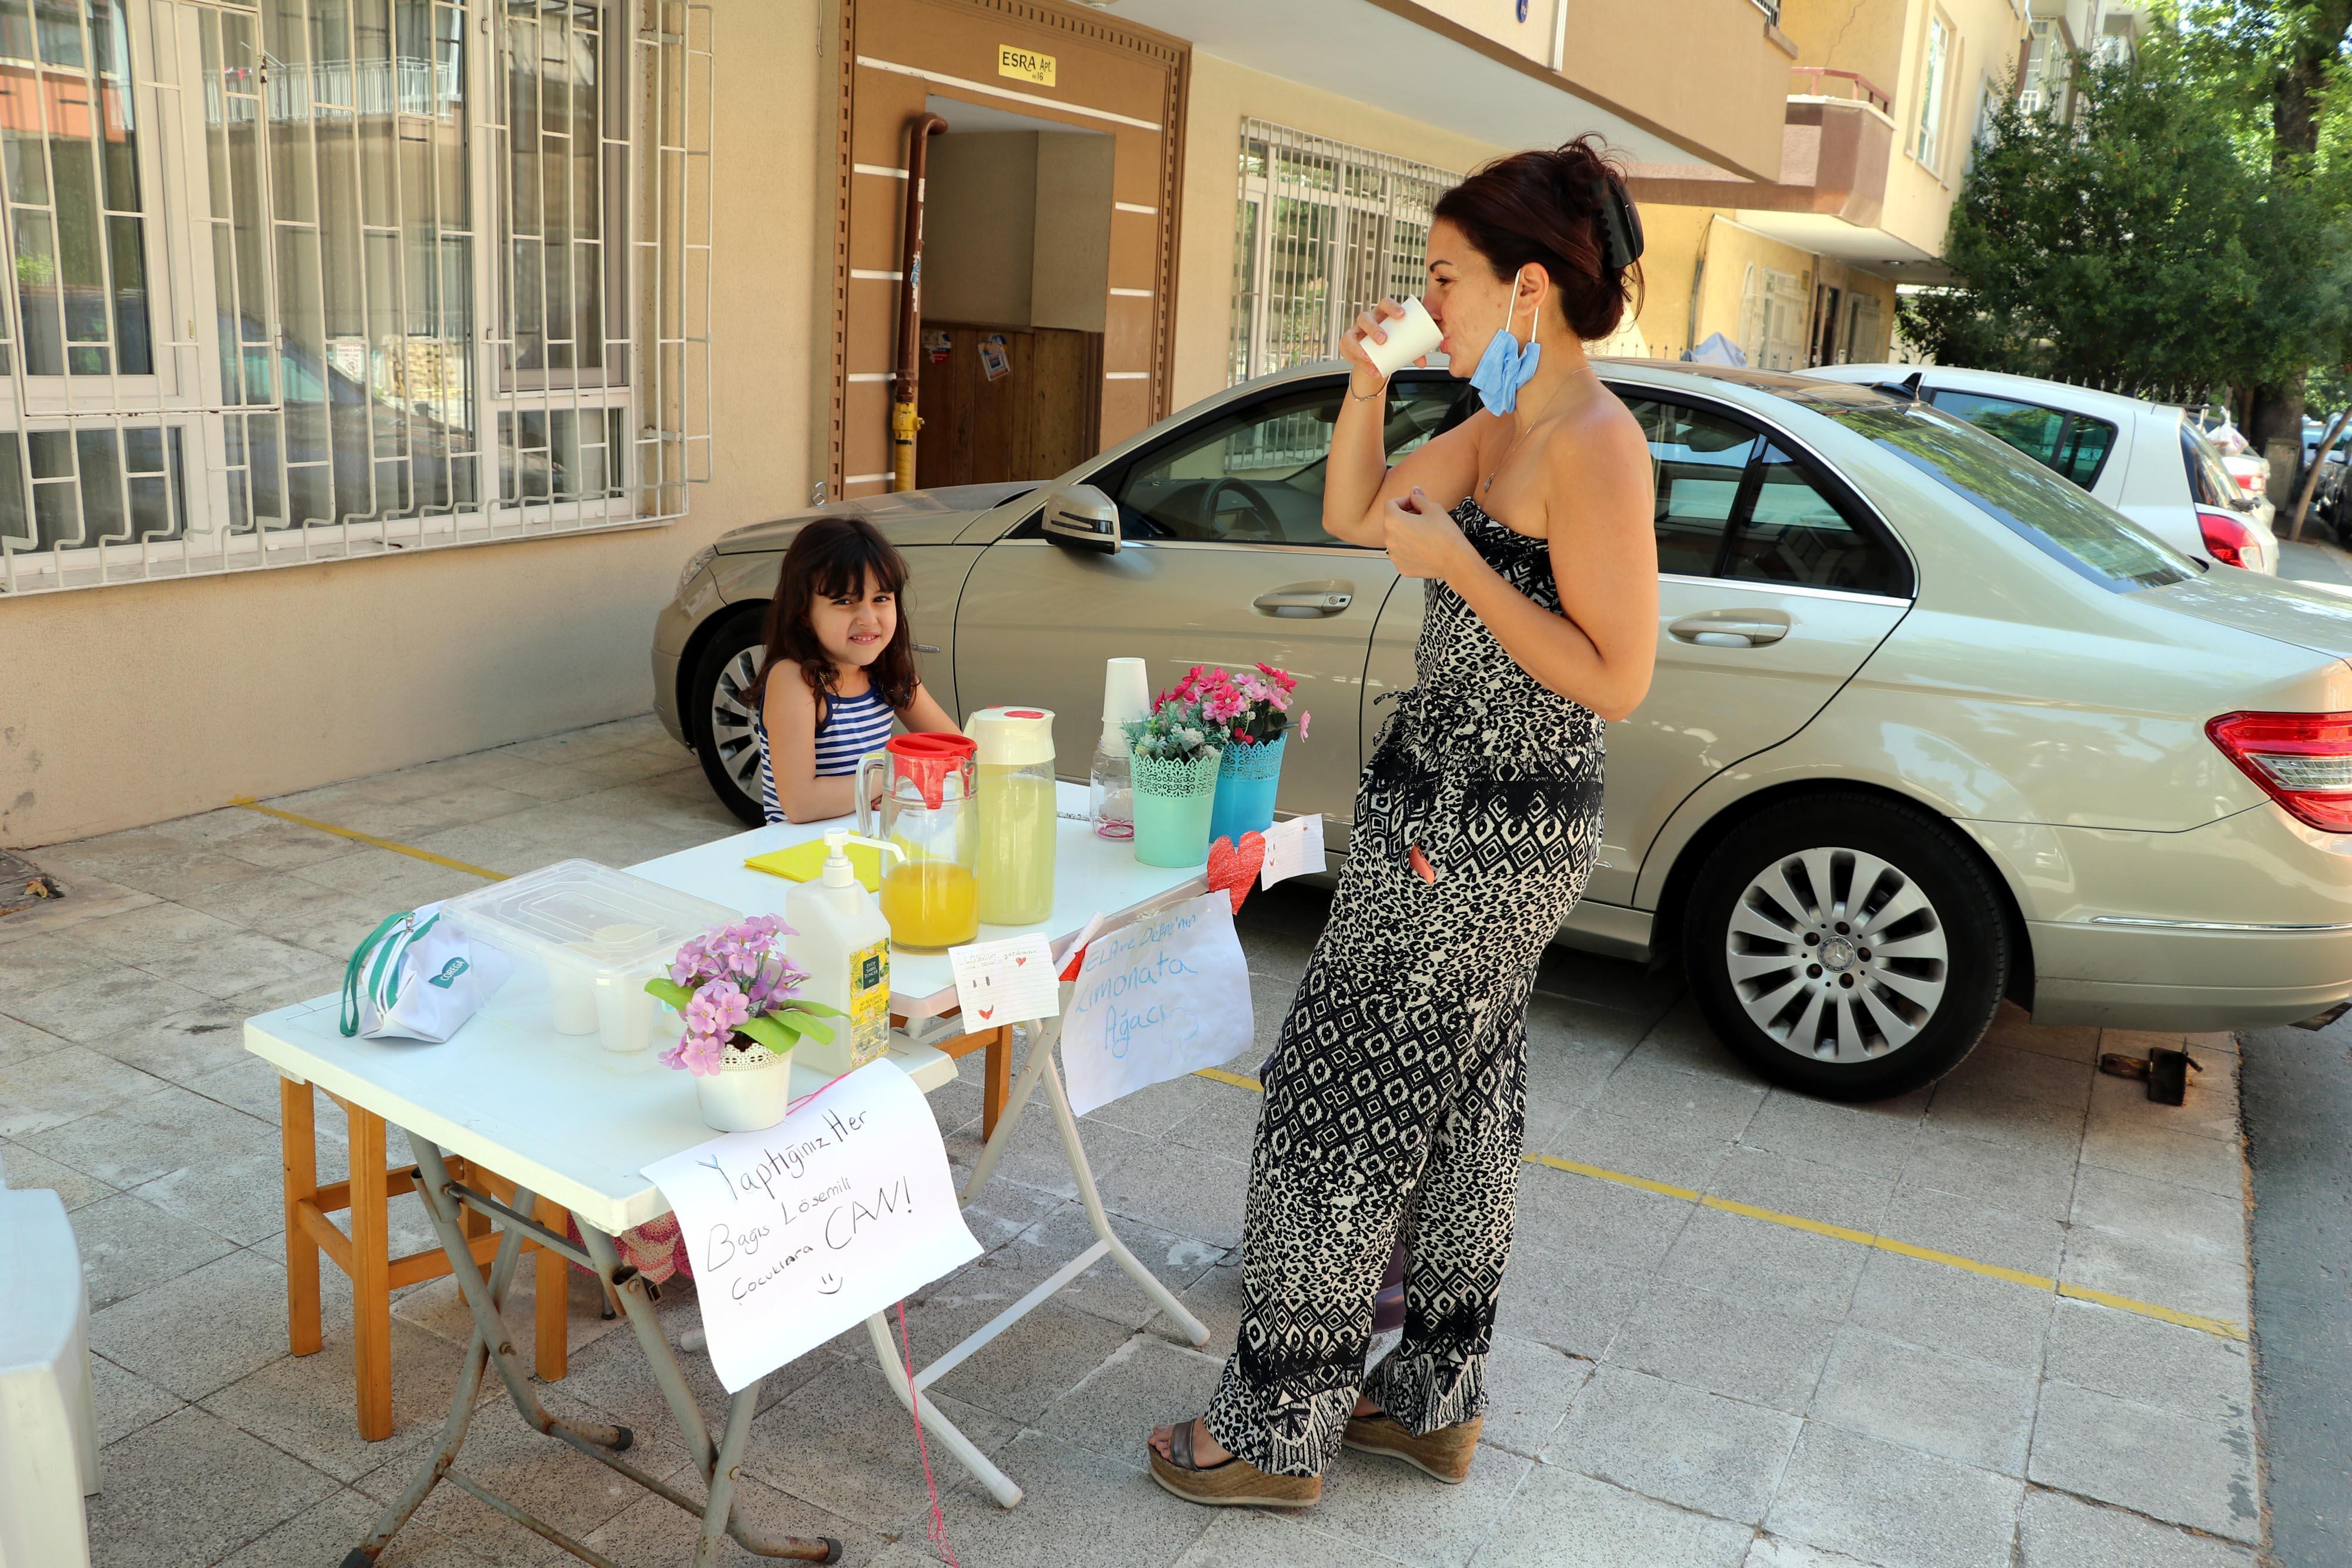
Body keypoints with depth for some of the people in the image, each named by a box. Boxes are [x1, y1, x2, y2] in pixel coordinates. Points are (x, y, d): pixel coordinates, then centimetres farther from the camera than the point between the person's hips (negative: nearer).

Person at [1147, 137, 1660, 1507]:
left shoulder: (1593, 445, -18)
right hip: (1456, 811, 10)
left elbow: (1617, 679, -20)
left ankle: (1279, 1433, 15)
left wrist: (1456, 563, -19)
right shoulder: (1500, 428, 10)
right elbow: (1354, 516, 18)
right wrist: (1366, 388, 3)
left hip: (1490, 831, -10)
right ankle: (1435, 1404, 33)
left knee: (1336, 1106, -1)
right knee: (1460, 1109, 17)